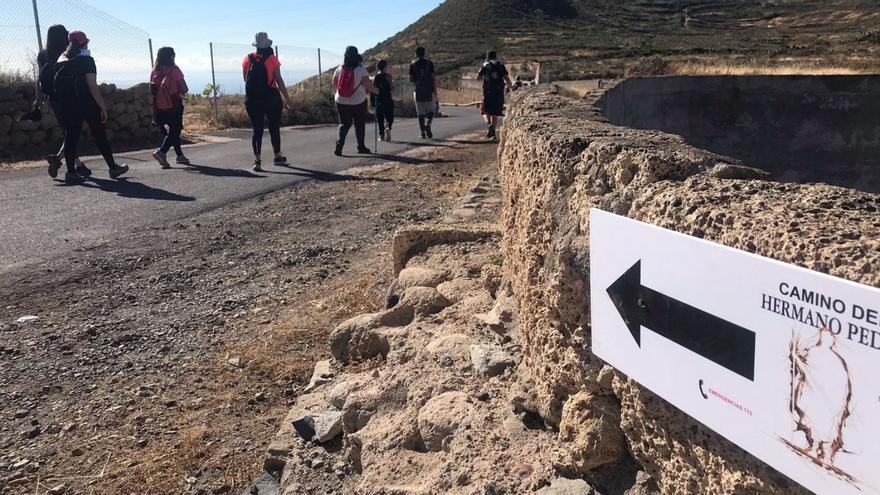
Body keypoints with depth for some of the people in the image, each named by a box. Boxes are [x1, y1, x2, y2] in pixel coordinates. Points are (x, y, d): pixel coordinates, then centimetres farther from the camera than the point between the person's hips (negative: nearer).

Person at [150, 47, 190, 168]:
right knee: (174, 132, -1)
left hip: (160, 108, 6)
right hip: (174, 106, -5)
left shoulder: (155, 72, 3)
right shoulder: (174, 70, -10)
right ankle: (162, 152, -20)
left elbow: (152, 91, 4)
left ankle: (180, 155, 25)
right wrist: (181, 93, 12)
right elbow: (185, 89, -10)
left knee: (173, 131, 18)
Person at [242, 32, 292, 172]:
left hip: (252, 100, 2)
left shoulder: (247, 60, 3)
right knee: (274, 128, 13)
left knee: (257, 129, 3)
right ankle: (278, 157, 25)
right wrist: (288, 100, -5)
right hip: (271, 98, -2)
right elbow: (279, 81, -9)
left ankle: (257, 160, -8)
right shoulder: (272, 59, -7)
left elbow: (245, 79, 13)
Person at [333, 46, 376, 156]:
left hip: (341, 101, 3)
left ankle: (339, 143, -8)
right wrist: (374, 90, 4)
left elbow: (334, 84, 6)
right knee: (359, 124, 11)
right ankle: (361, 147, 17)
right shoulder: (361, 70, -12)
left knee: (344, 123, 12)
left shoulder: (339, 69, -2)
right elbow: (368, 84, -15)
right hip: (358, 102, -3)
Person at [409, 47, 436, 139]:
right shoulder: (429, 63, 0)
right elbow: (433, 78, -3)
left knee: (420, 113, 5)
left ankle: (423, 133, 1)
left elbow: (410, 80, 1)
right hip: (429, 90, -1)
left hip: (418, 90, 1)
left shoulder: (413, 64, 2)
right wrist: (435, 89, 4)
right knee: (430, 111, 10)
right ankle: (428, 124, -18)